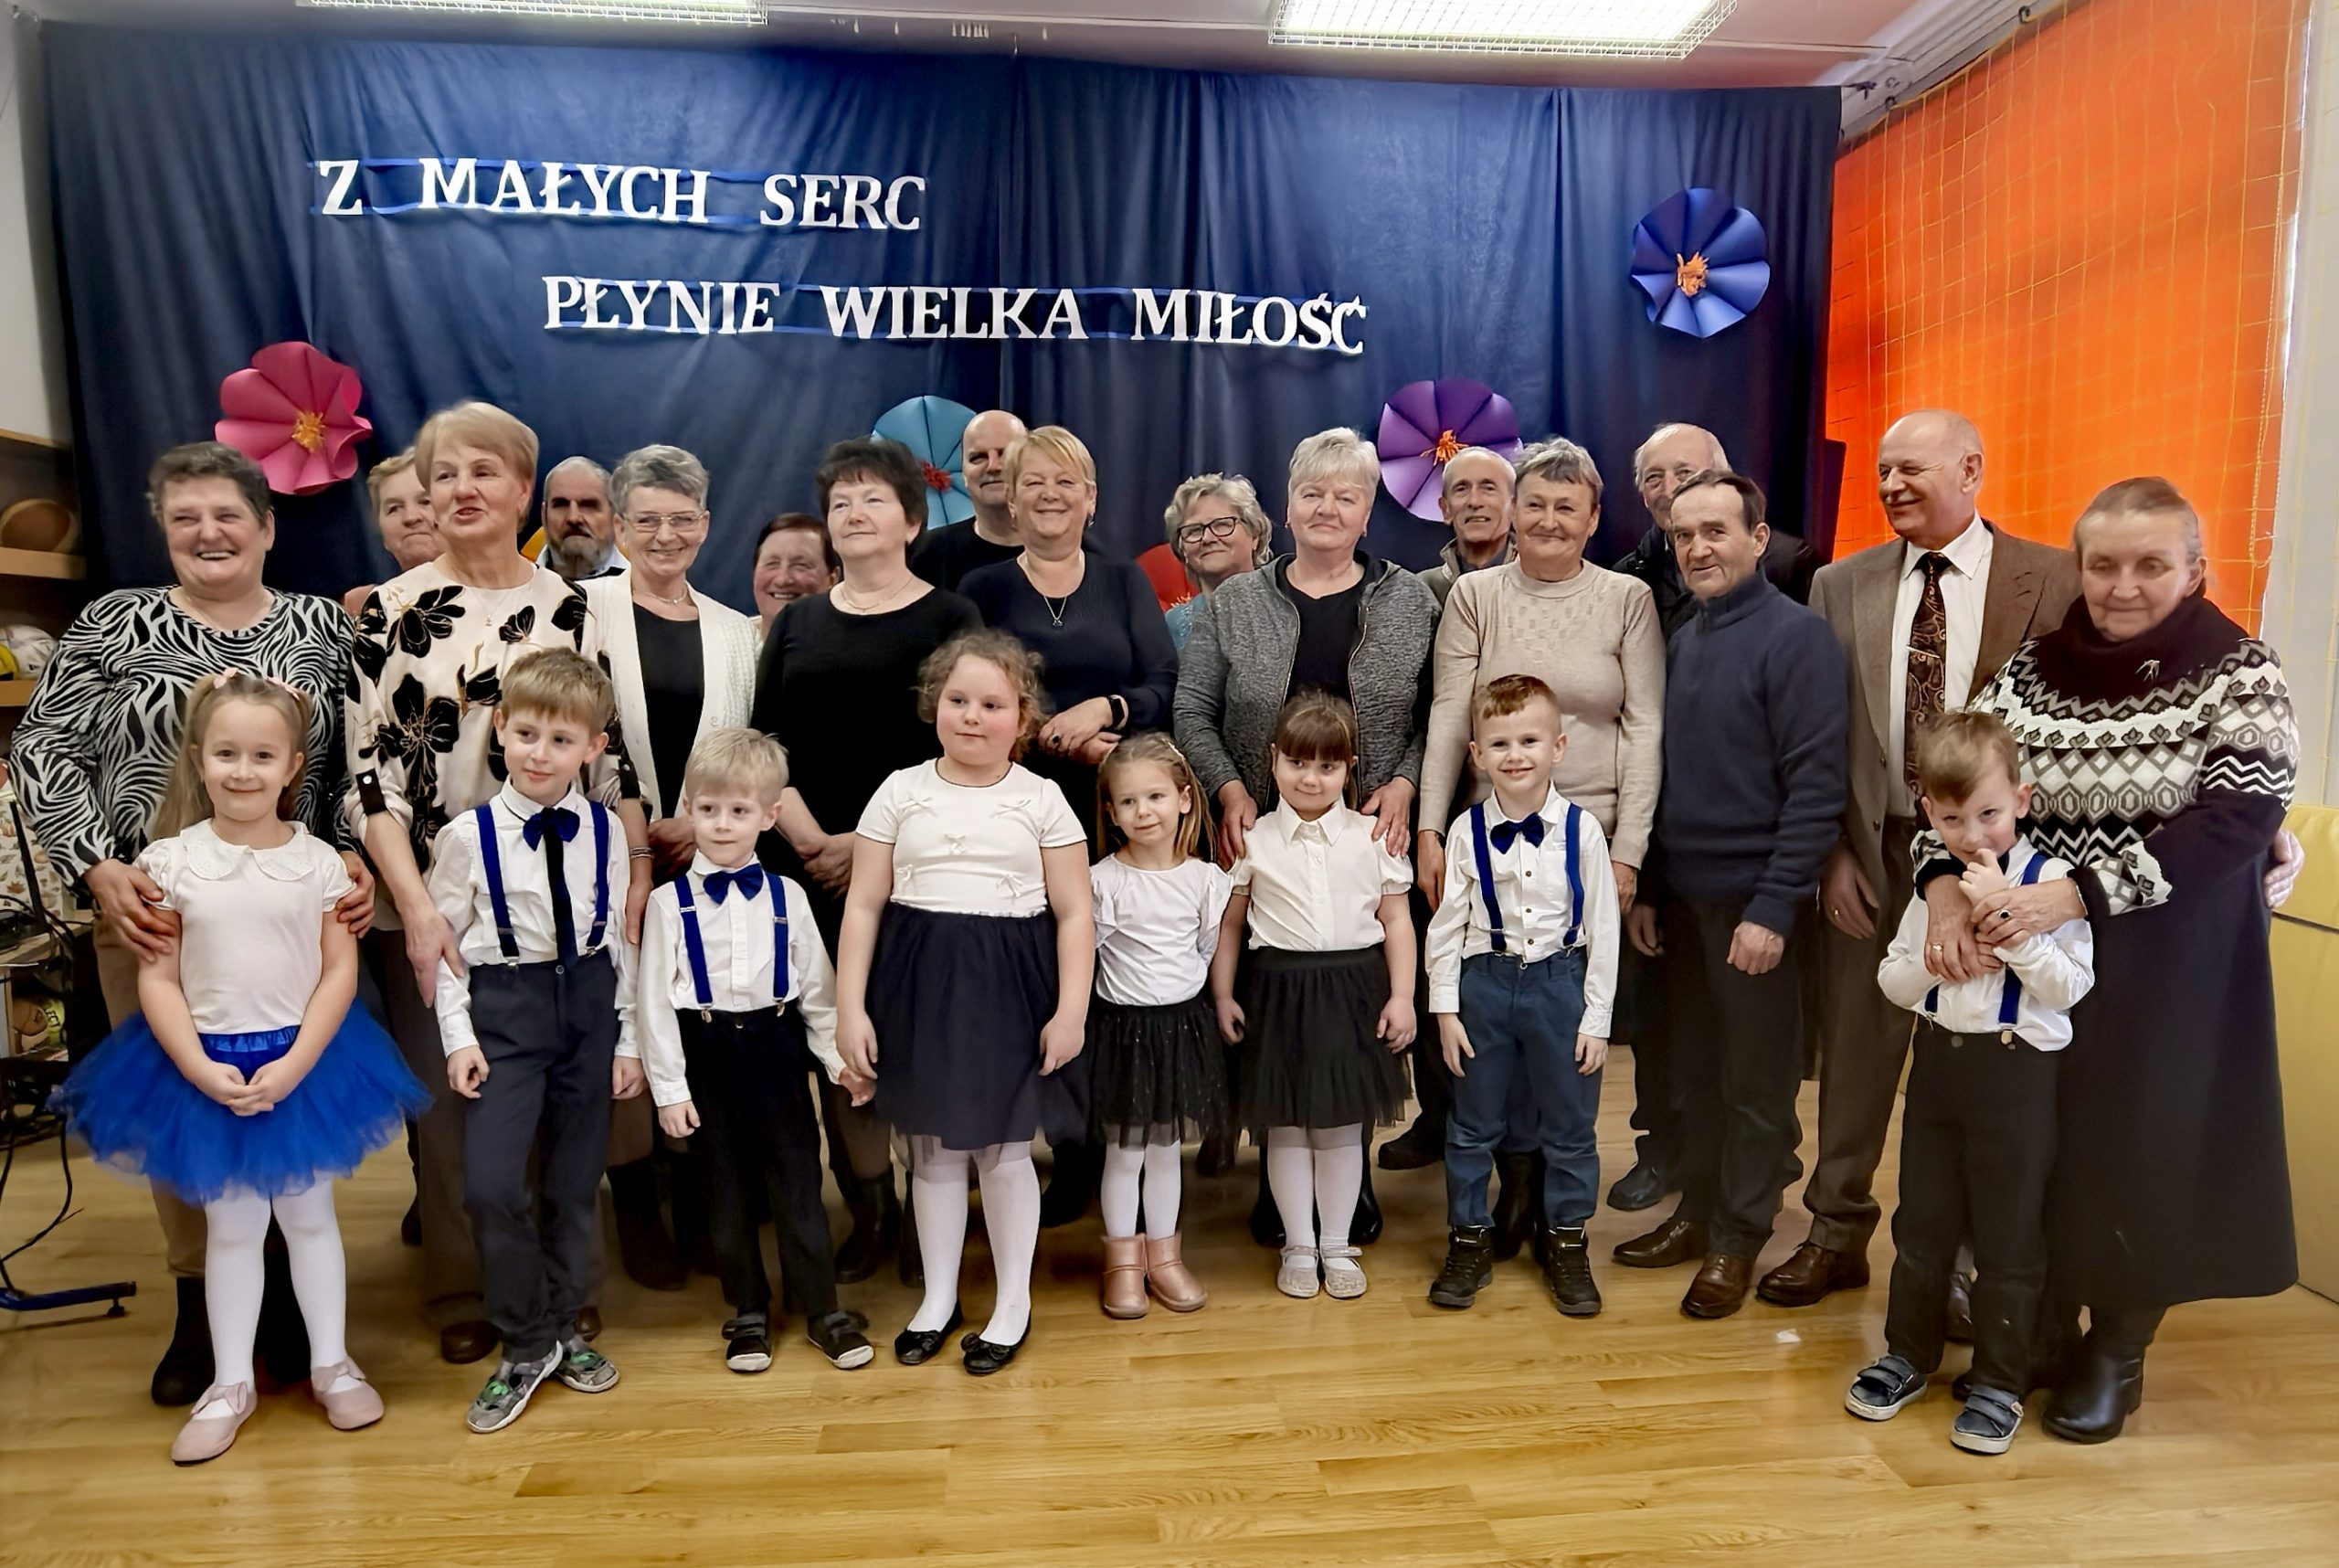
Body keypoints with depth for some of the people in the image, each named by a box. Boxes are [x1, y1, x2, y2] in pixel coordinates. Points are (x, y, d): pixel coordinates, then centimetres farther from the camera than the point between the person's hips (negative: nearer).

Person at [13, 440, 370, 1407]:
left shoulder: (324, 627, 5)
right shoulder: (114, 622, 4)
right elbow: (42, 753, 2)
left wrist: (358, 860, -10)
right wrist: (98, 868, -10)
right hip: (150, 911, 0)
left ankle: (282, 1289, 26)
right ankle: (199, 1301, 25)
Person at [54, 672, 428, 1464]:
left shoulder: (318, 861, -5)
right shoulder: (170, 861, -5)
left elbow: (339, 970, -6)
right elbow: (157, 980, -4)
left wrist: (294, 1066, -15)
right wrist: (201, 1069, -14)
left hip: (305, 1061, 0)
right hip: (206, 1067, 0)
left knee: (309, 1215, 13)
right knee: (230, 1226, 13)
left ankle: (332, 1364, 28)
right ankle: (231, 1384, 28)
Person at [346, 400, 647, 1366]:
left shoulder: (567, 608, 5)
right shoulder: (392, 610, 0)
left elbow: (608, 749, 6)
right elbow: (368, 767, -5)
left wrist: (638, 871, -1)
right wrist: (416, 906, -14)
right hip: (430, 902, -1)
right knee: (449, 1094, 7)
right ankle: (463, 1294, 25)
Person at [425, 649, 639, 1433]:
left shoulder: (606, 831, -1)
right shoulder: (468, 835, -6)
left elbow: (621, 936, 4)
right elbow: (442, 942, -1)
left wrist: (627, 1038, 4)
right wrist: (459, 1037, -7)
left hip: (588, 1003, 2)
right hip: (505, 1007, -2)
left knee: (575, 1183, 11)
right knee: (492, 1184, -11)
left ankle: (562, 1330, 31)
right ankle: (527, 1345, 11)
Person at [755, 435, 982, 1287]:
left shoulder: (948, 617, 3)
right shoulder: (796, 623, 15)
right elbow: (766, 744, 7)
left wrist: (874, 841, -14)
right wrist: (809, 839, -9)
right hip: (813, 864, 3)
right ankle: (869, 1212, 19)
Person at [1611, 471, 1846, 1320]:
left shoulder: (1796, 635, -10)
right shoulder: (1680, 641, 9)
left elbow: (1816, 783, -15)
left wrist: (1774, 907, -18)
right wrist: (1644, 888, 10)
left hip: (1754, 899, -6)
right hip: (1682, 894, 6)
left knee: (1755, 1080, 7)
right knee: (1695, 1069, 15)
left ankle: (1739, 1236, 21)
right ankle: (1698, 1209, 30)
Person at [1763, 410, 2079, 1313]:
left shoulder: (2053, 581, -3)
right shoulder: (1842, 587, 4)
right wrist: (1833, 851, -3)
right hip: (1871, 852, 2)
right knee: (1854, 1046, 11)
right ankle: (1838, 1233, 28)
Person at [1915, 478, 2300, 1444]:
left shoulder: (2240, 677, -8)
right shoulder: (2032, 668, 2)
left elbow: (2234, 823, -19)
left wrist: (2074, 894, -29)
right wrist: (1945, 886, -22)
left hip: (2166, 975, -3)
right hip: (2025, 968, 3)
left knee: (2140, 1150, 8)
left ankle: (2115, 1353, 29)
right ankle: (2035, 1323, 32)